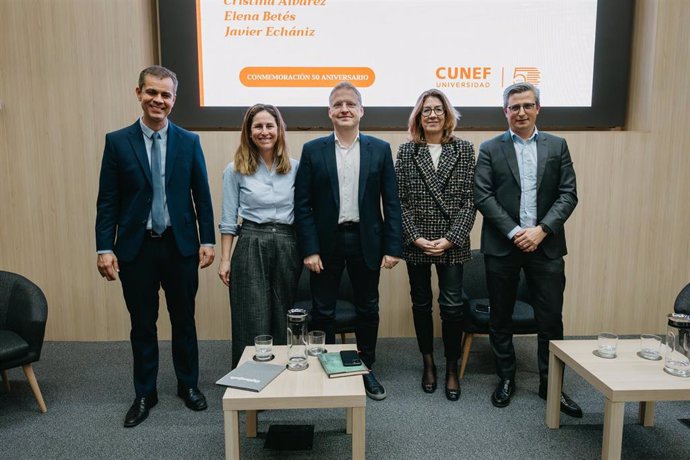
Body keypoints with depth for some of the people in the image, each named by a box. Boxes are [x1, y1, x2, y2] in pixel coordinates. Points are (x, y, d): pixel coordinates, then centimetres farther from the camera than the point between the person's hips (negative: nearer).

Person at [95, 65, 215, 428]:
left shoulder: (189, 141, 2)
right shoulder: (117, 141, 0)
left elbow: (202, 195, 3)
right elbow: (107, 201, -1)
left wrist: (208, 240, -1)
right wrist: (104, 248, -7)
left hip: (180, 245, 1)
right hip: (136, 247, 0)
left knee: (184, 320, 12)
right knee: (142, 324, 11)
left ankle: (188, 385, 30)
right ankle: (144, 394, 28)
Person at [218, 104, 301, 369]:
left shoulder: (295, 168, 6)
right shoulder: (235, 170, 2)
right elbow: (228, 220, 3)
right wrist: (225, 260, -1)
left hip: (287, 248, 2)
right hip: (251, 247, -2)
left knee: (282, 320, 11)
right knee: (253, 323, 1)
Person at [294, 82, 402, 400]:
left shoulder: (380, 149, 2)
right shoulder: (312, 150, 1)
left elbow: (391, 202, 1)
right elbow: (302, 204, -2)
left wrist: (392, 246, -5)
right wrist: (309, 249, -9)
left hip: (366, 241, 1)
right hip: (326, 242, 0)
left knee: (368, 309, 12)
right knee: (323, 311, 9)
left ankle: (366, 368, 30)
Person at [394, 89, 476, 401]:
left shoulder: (463, 149, 3)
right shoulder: (406, 151, 3)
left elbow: (469, 199, -1)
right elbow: (400, 200, 0)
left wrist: (452, 238, -10)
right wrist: (415, 237, -9)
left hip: (452, 243, 0)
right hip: (416, 243, 1)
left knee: (452, 305, 0)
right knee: (421, 304, 11)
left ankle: (452, 368, 19)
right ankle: (428, 363, 29)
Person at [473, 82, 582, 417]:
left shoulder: (557, 146, 8)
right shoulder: (490, 149, 3)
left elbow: (568, 194, 2)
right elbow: (483, 197, -5)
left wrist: (541, 230, -12)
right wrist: (514, 232, -14)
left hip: (545, 245, 1)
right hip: (502, 245, -1)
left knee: (551, 318, 6)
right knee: (500, 317, 9)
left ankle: (551, 383, 23)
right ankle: (506, 378, 26)